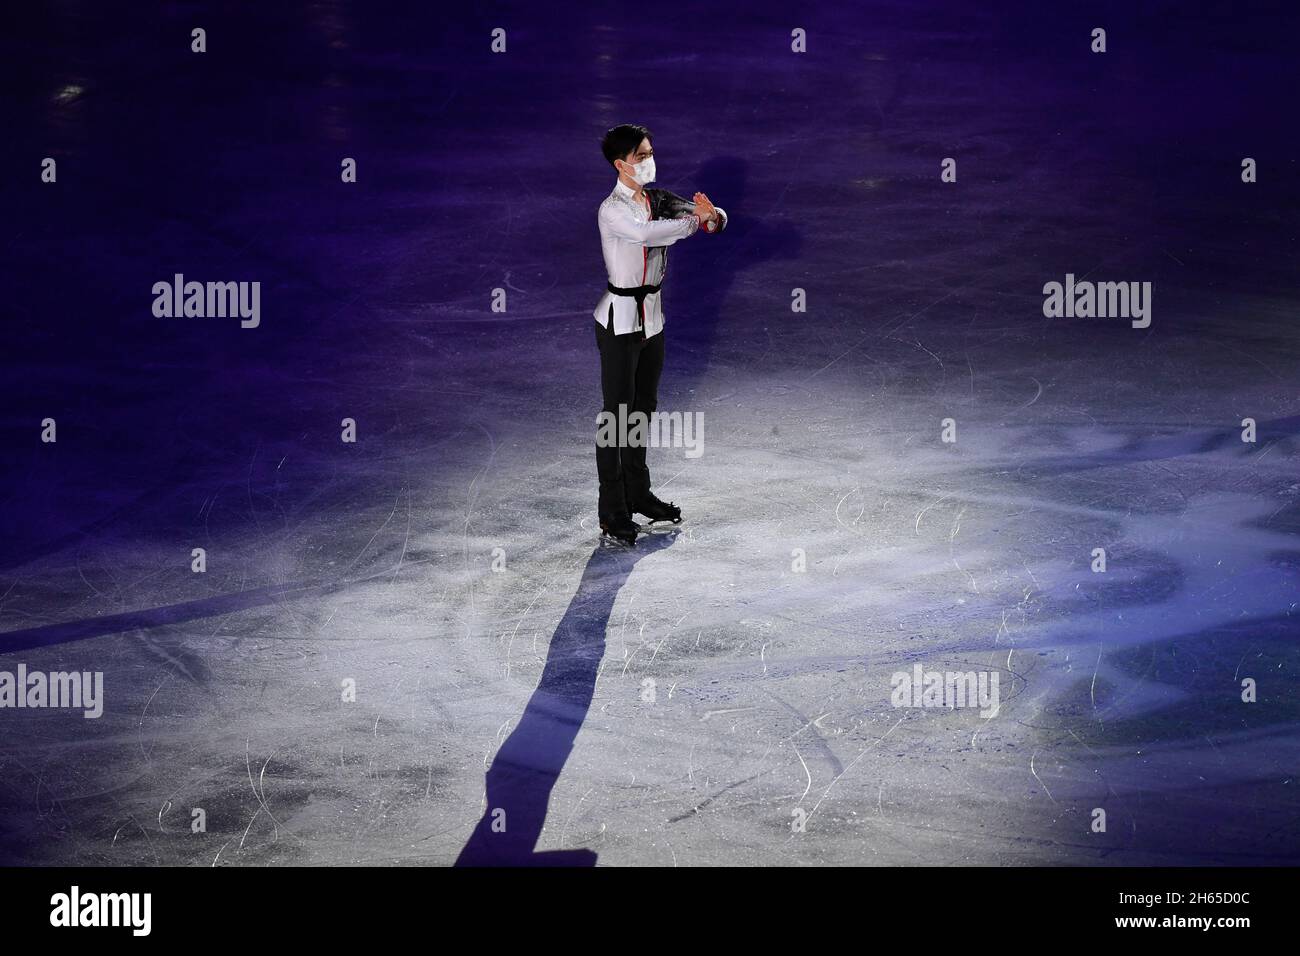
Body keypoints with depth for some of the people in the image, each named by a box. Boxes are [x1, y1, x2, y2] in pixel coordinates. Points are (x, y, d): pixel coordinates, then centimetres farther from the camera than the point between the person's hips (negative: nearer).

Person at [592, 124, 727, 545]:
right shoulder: (612, 210, -17)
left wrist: (712, 214, -23)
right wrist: (695, 220, -28)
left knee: (644, 407, 17)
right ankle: (612, 510, 4)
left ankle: (638, 493, 31)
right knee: (616, 412, -2)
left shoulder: (660, 201, 5)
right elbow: (646, 233, -37)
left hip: (652, 314, 7)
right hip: (620, 318, -7)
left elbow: (714, 220, 1)